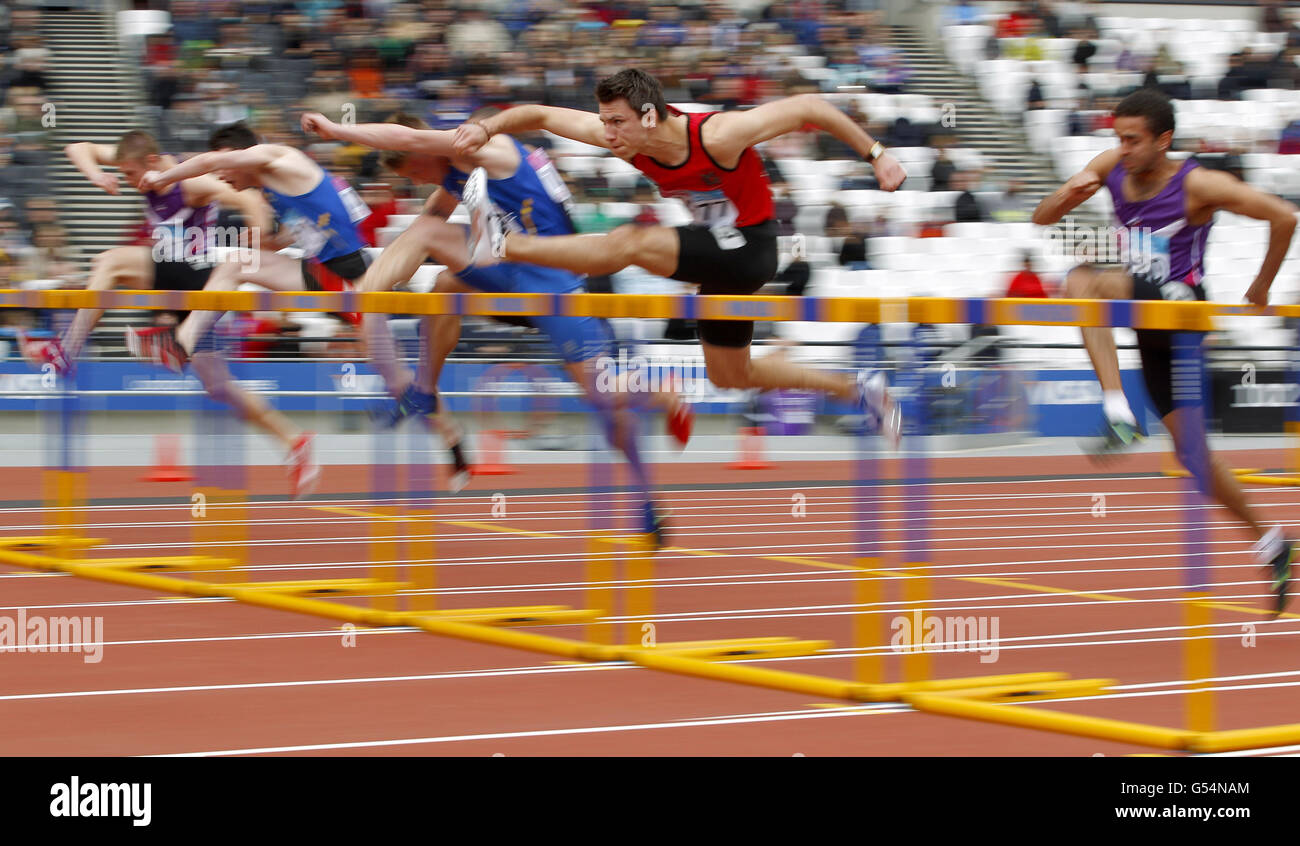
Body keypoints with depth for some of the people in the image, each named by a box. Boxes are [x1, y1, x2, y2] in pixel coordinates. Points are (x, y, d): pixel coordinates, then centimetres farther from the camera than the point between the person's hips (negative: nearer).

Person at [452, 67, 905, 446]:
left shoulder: (716, 136, -29)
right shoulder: (625, 136, -12)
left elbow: (808, 106, -22)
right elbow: (541, 115, -6)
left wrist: (876, 155, -19)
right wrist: (487, 127, -25)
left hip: (749, 249, -8)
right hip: (719, 253, 9)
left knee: (628, 243, -27)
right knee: (729, 375, 21)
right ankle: (856, 389, 32)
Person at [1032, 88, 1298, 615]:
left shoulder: (1197, 185, -12)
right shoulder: (1111, 168, 5)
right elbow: (1042, 218, 8)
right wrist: (1068, 195, -14)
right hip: (1149, 325, 7)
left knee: (1083, 281, -29)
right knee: (1191, 451, 10)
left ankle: (1119, 414, -34)